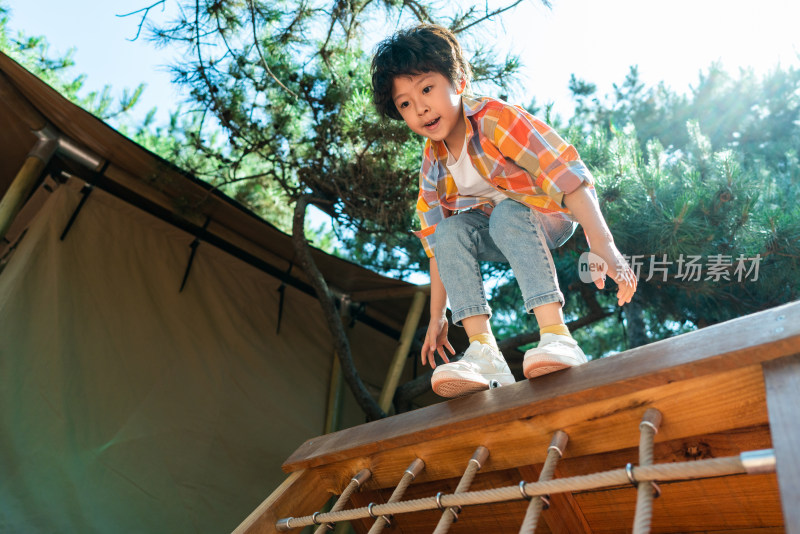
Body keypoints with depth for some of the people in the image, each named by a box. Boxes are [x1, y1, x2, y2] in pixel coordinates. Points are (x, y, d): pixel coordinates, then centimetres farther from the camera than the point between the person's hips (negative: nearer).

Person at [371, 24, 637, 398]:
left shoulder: (497, 119, -24)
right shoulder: (432, 166, -5)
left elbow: (567, 175, -32)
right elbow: (436, 247, -3)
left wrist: (603, 247, -42)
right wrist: (437, 318, -3)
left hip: (551, 216, -5)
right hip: (494, 229, 5)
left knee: (505, 215, -36)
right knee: (449, 231, -23)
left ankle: (557, 336, -43)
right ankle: (484, 352, -30)